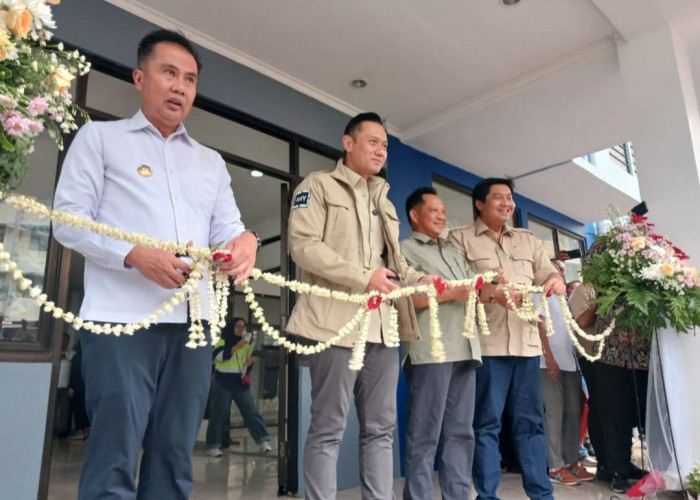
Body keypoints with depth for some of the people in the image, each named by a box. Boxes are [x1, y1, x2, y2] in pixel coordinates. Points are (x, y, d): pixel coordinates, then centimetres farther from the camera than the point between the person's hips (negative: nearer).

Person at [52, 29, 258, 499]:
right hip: (121, 319, -4)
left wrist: (244, 240, -14)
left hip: (192, 322, 4)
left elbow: (227, 227, 11)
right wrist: (134, 255, -17)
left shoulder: (211, 161, 22)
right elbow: (68, 217, 0)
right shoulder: (100, 137, 10)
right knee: (114, 456, -3)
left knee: (175, 457, 9)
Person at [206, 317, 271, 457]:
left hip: (241, 383, 4)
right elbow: (219, 356, -21)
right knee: (219, 414, -1)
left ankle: (264, 441, -3)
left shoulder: (246, 344, 14)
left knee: (252, 412, -3)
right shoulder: (223, 341, -1)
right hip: (223, 383, -4)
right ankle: (213, 446, 11)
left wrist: (250, 363, -3)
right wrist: (237, 346, -27)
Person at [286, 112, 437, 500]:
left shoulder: (384, 201, 26)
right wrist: (363, 277, -17)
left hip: (382, 324, 7)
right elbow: (303, 245, -11)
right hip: (338, 320, -7)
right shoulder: (319, 185, 3)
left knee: (381, 428, 10)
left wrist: (419, 280, 5)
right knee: (328, 428, -1)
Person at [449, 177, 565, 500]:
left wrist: (555, 279, -11)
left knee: (531, 421, 11)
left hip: (527, 342, 5)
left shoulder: (527, 239, 21)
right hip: (486, 343, -4)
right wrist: (492, 294, -20)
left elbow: (546, 271, 13)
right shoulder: (460, 238, 5)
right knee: (486, 423, 2)